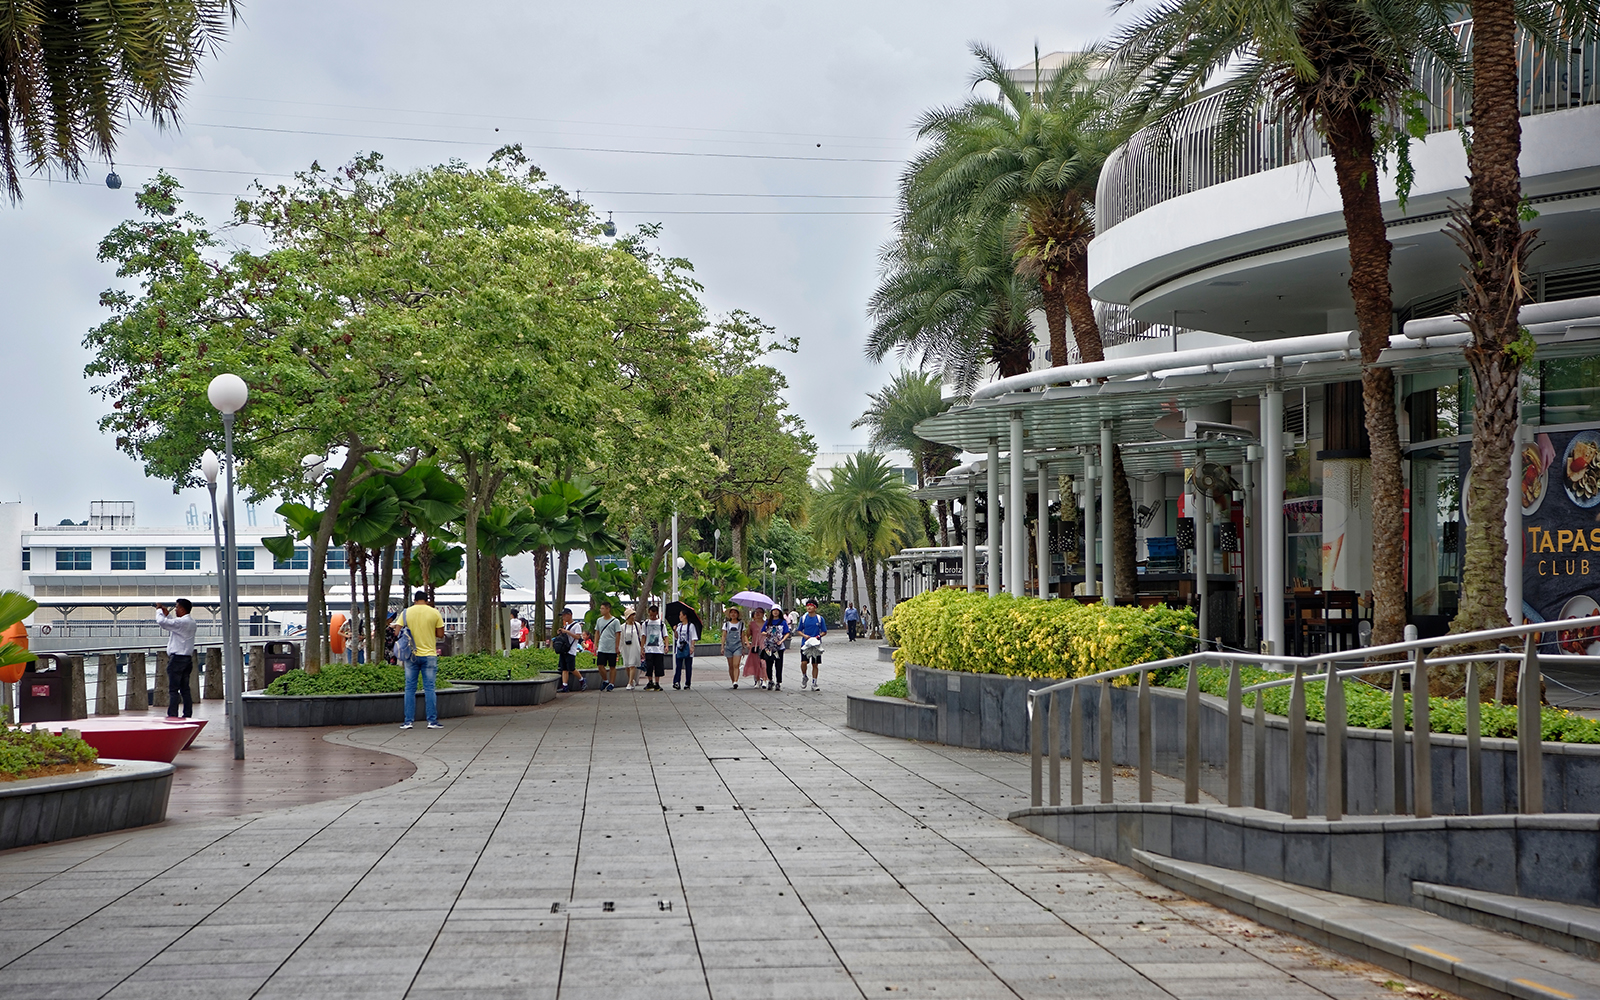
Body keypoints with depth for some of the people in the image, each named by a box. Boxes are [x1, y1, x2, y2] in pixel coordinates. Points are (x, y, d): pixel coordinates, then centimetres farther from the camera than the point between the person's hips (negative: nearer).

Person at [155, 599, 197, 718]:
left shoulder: (181, 622, -16)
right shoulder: (191, 621, 13)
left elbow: (162, 622, -20)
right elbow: (172, 624, 25)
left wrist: (159, 610, -2)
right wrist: (167, 614, 21)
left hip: (177, 658, -9)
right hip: (188, 658, 9)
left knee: (173, 690, -6)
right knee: (185, 689, 11)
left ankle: (172, 716, -7)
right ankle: (188, 715, 11)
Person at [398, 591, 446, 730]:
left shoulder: (406, 613, 0)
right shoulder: (434, 613, -2)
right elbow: (440, 634, -1)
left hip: (411, 655, 1)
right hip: (429, 655, -1)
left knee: (410, 688, 6)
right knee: (430, 688, 2)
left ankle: (408, 721, 6)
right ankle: (432, 721, 1)